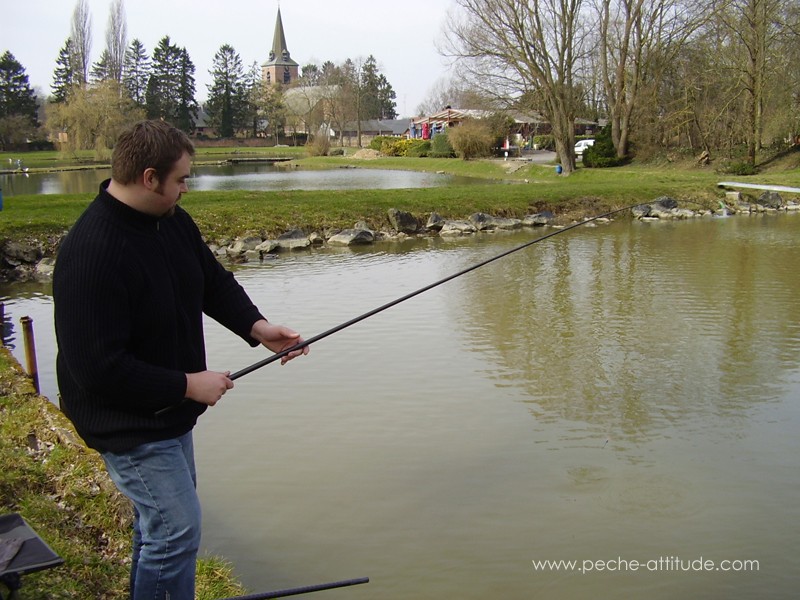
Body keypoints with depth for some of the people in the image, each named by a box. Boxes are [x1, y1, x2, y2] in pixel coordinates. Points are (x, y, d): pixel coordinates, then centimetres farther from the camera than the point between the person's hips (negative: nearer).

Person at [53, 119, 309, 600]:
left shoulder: (172, 221, -2)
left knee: (160, 520, 24)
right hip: (129, 424, -9)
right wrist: (188, 385, -23)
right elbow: (98, 367, -30)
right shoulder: (91, 253, -30)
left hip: (168, 410, 9)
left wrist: (258, 327, -8)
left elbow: (214, 281, 9)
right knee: (177, 530, -4)